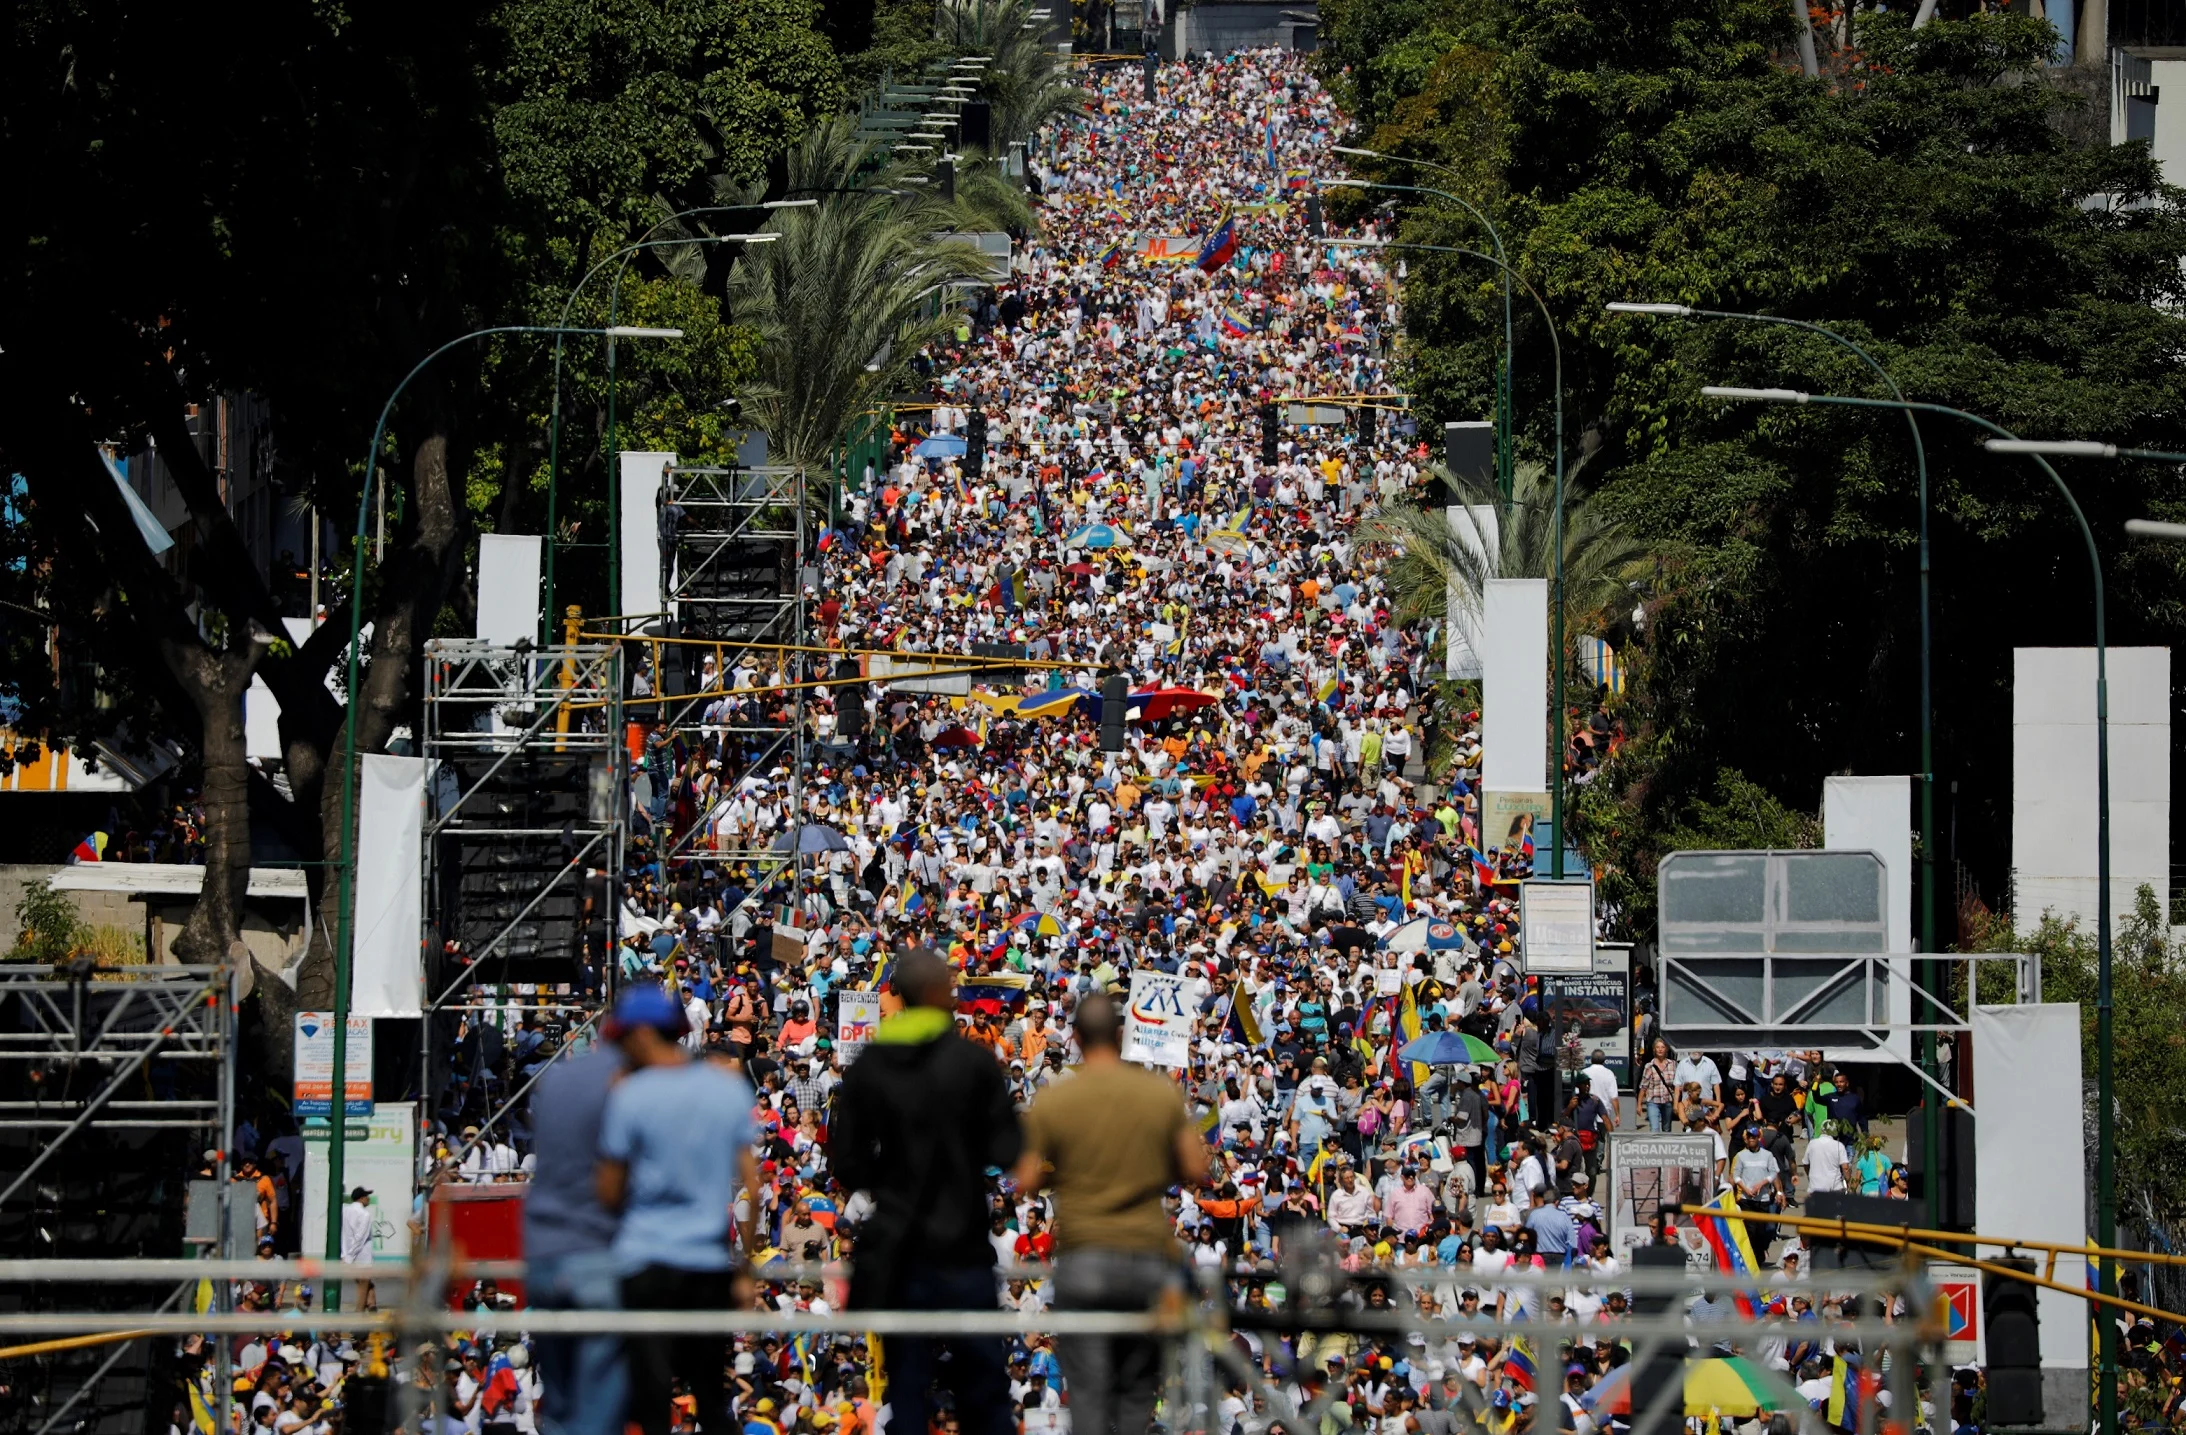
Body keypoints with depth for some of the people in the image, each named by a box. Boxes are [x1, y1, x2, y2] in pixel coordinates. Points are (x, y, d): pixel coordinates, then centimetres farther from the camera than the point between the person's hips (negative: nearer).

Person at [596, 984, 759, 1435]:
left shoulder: (628, 1095, -6)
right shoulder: (730, 1086, 5)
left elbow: (610, 1194, -1)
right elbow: (752, 1186, 5)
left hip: (649, 1261, -4)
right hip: (713, 1262, 4)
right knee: (711, 1398, 12)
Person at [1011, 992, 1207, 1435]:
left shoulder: (1050, 1103, -4)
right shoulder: (1161, 1094, 0)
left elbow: (1027, 1182, -2)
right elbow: (1195, 1170, 1)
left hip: (1082, 1260, -2)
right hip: (1148, 1257, 2)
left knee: (1088, 1391, -1)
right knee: (1137, 1388, 11)